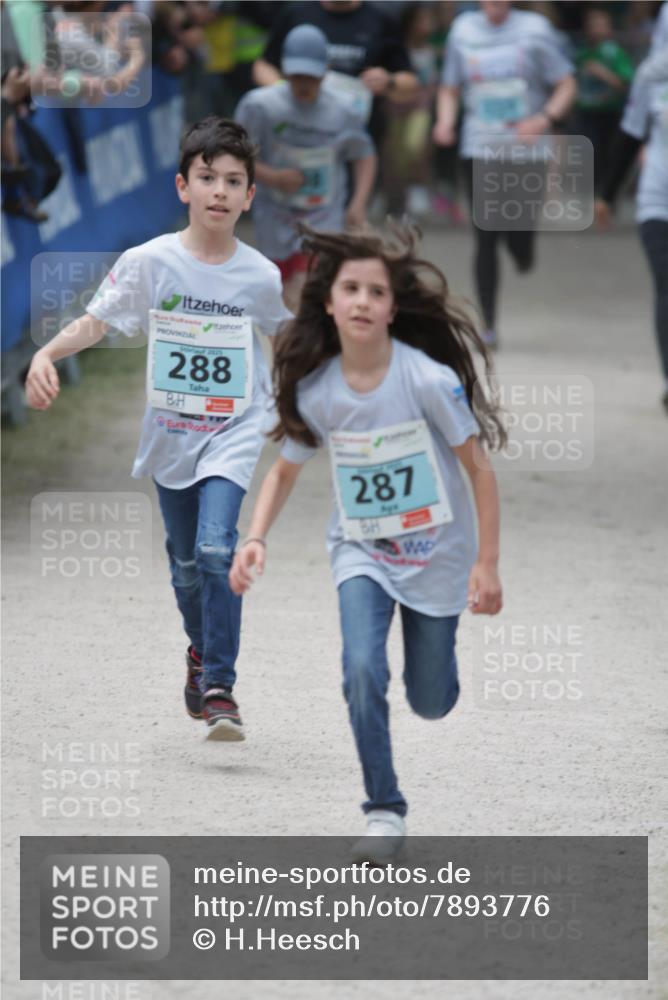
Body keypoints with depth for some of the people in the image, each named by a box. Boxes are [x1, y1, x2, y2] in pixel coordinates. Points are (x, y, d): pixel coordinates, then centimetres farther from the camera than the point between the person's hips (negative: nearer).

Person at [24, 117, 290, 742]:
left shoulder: (260, 276, -7)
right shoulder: (149, 263, -10)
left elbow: (287, 337, 12)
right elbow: (94, 322, -14)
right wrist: (46, 354, -30)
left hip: (232, 432, -2)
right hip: (171, 433, 2)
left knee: (216, 549, -20)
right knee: (185, 565, 15)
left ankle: (219, 688, -14)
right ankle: (201, 650, 45)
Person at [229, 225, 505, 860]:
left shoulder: (429, 379, -23)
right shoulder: (313, 390, -13)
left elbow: (479, 468, -13)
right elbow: (285, 470, 4)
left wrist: (486, 564, -13)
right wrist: (255, 538, -11)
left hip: (436, 553, -1)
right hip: (361, 553, 1)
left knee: (431, 704, 9)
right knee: (362, 671, -22)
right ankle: (384, 811, -7)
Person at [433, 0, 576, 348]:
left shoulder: (535, 29, -2)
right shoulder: (463, 30, 6)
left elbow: (566, 86, 1)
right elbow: (450, 88, 15)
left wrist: (545, 118, -16)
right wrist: (445, 122, -5)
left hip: (525, 148, -1)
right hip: (479, 149, 1)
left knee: (519, 237, -2)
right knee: (485, 239, -4)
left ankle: (522, 256, 37)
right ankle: (488, 325, 3)